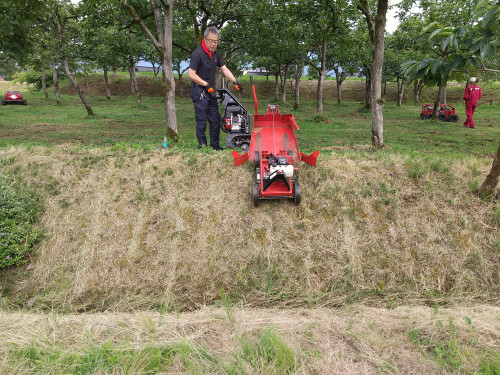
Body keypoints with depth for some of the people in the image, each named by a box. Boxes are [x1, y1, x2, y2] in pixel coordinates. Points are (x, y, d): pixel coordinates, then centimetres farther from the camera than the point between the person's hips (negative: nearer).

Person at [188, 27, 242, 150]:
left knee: (215, 120, 11)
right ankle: (202, 146, 1)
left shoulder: (215, 54, 12)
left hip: (211, 91, 8)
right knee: (202, 121, -6)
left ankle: (215, 146, 21)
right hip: (199, 91, -8)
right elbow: (191, 74, -17)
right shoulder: (197, 53, -13)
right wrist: (206, 84, -18)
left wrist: (235, 82, 4)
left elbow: (224, 69, 16)